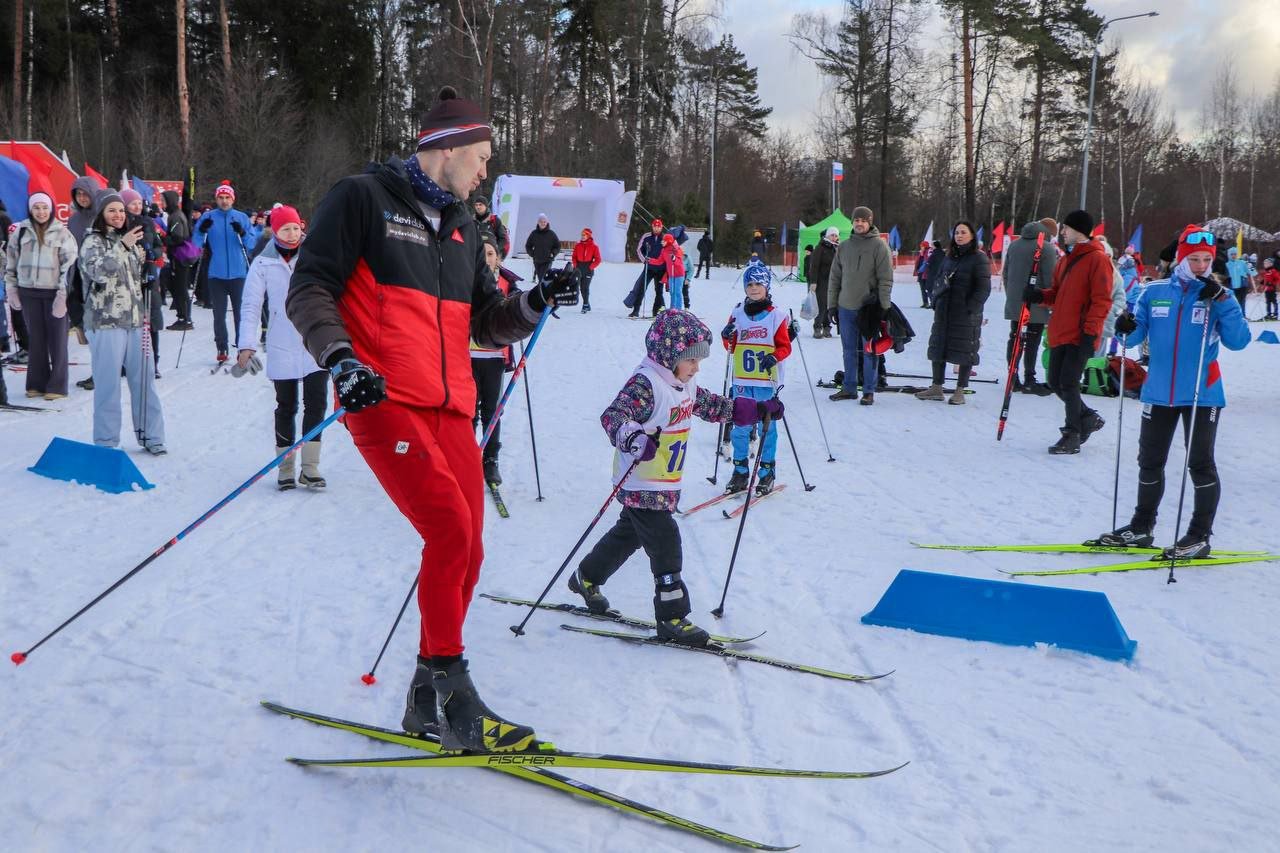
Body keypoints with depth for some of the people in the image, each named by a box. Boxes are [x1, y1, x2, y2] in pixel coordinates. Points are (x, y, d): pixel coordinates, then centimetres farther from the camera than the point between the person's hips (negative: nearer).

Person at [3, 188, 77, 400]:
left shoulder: (62, 233, -1)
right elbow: (10, 262, 15)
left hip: (54, 292, -3)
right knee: (35, 339, 8)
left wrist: (63, 294, -11)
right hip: (28, 292, 3)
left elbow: (69, 265, -4)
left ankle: (57, 386, 4)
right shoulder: (20, 232, 8)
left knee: (57, 340, -1)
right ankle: (37, 383, 15)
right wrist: (10, 287, 9)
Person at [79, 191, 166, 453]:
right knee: (108, 383, -3)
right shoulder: (93, 242, -4)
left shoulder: (129, 239, 15)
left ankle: (150, 435, 15)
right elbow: (99, 271, -24)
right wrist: (122, 246, -27)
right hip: (106, 323, -6)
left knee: (144, 379, 7)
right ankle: (106, 442, 5)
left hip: (135, 321, 6)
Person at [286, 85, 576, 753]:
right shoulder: (363, 198, 2)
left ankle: (429, 701, 17)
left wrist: (532, 305, 3)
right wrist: (339, 357, -20)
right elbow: (308, 290, -4)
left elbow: (485, 323, 23)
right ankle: (448, 687, -8)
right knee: (452, 530, -21)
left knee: (466, 551, 4)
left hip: (450, 408, 7)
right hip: (385, 399, -7)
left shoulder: (461, 227, 23)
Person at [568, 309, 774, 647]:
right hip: (642, 486, -10)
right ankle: (672, 618, 2)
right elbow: (613, 416, -34)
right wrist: (634, 437, -55)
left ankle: (586, 579, 43)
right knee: (666, 546, -7)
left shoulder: (684, 384, 8)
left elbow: (711, 405, 23)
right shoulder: (645, 384, -22)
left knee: (630, 534, 23)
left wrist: (757, 409, 19)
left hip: (666, 485, 10)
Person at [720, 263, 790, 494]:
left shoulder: (775, 316, -2)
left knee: (767, 427, 2)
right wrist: (728, 337, -9)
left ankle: (767, 473, 11)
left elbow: (785, 346, -1)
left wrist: (774, 357, -20)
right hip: (741, 381, 3)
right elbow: (731, 347, 12)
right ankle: (740, 471, 17)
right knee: (740, 427, 7)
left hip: (767, 381, -3)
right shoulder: (738, 313, 8)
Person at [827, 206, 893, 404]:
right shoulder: (844, 247, 9)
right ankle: (849, 388, 20)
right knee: (849, 350, 11)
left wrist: (883, 307, -13)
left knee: (869, 351, 2)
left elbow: (885, 279, -8)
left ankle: (869, 391, 9)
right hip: (846, 307, 4)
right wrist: (832, 305, 8)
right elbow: (834, 277, 13)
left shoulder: (879, 246, -5)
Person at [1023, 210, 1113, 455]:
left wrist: (1089, 333, -19)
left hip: (1080, 336, -8)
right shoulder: (1067, 259, 17)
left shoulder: (1097, 259, -9)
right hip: (1060, 334, 9)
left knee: (1069, 383, -8)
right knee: (1056, 383, 11)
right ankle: (1088, 418, 29)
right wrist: (1039, 296, 3)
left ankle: (1072, 436, 3)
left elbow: (1101, 301, -14)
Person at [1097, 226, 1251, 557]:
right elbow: (1137, 335, 6)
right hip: (1159, 392, 3)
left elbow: (1239, 341, -11)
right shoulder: (1155, 292, 2)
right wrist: (1127, 328, -17)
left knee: (1200, 465, 2)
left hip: (1202, 395, -3)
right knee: (1149, 462, 13)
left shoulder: (1218, 296, -3)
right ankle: (1141, 528, 28)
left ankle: (1200, 536, 12)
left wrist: (1222, 302, -21)